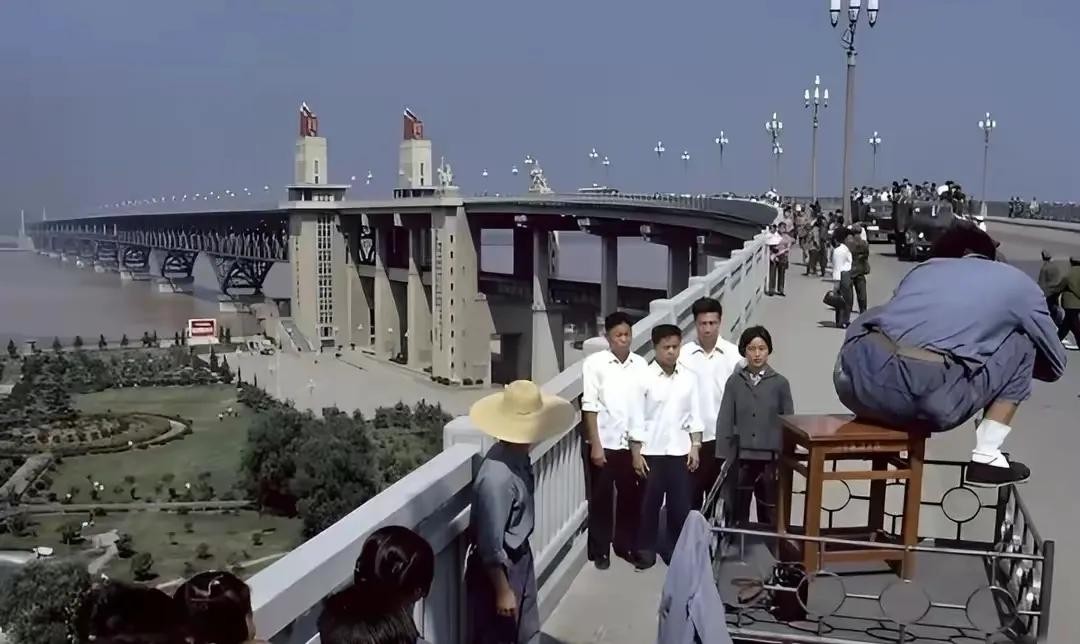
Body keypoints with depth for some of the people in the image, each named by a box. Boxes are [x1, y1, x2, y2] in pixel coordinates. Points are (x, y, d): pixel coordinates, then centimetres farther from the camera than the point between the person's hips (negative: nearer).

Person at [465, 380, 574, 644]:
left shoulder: (517, 456, -6)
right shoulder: (497, 477, -35)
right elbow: (490, 544, -27)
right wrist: (503, 591, -19)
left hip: (518, 560, 8)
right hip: (496, 568, -8)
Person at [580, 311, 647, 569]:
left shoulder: (641, 364, 3)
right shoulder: (594, 363, -6)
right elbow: (589, 407, -8)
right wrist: (595, 444, -11)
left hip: (632, 443, 3)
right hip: (604, 443, -3)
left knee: (630, 497, 12)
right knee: (601, 499, 7)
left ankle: (626, 545, 28)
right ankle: (600, 551, 19)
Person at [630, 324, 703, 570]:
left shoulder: (689, 378, 2)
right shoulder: (644, 377, -7)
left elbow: (694, 415, 7)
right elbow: (637, 418, -6)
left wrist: (695, 446, 1)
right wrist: (636, 453, -8)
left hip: (680, 451, 2)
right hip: (651, 451, -2)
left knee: (680, 504, 6)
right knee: (649, 503, 6)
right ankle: (646, 549, 18)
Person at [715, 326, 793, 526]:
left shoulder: (780, 383, 0)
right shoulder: (734, 382, 1)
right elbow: (725, 422, 1)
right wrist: (724, 458, -3)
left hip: (770, 459, 0)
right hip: (741, 458, 0)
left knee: (769, 516, 7)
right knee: (737, 515, 5)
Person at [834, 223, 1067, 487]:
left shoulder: (924, 267, 30)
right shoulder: (1019, 282, 23)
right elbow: (1055, 365, 33)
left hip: (857, 383, 4)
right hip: (930, 398, -4)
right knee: (1022, 343, 23)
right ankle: (986, 458, 17)